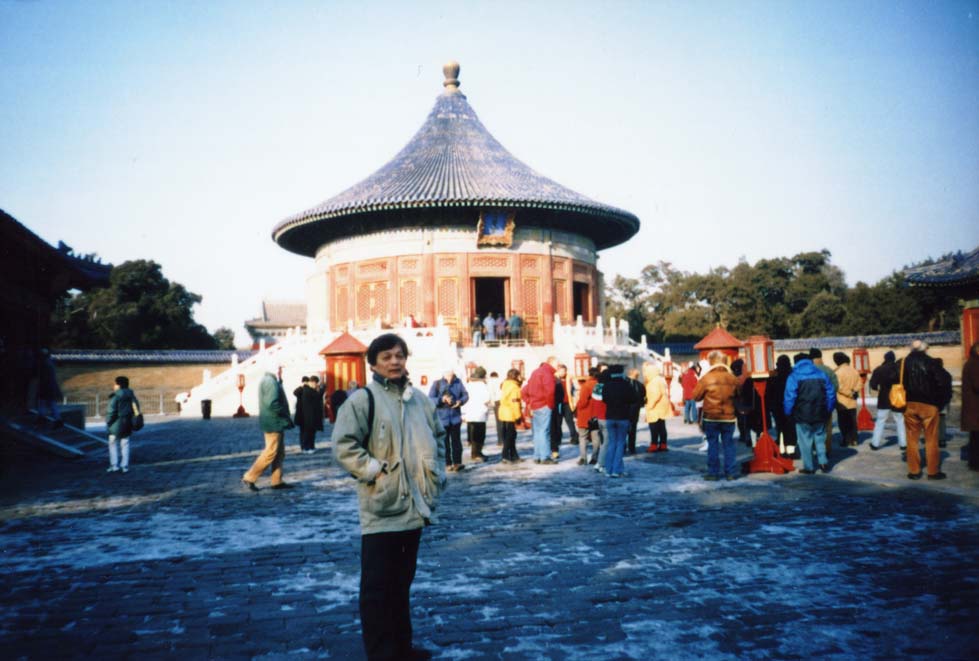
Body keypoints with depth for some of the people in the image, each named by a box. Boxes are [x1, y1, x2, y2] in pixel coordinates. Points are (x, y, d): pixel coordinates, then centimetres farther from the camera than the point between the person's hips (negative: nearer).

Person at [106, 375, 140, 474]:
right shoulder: (131, 395, 6)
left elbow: (112, 411, -17)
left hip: (117, 423, -6)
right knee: (125, 444, 10)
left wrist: (108, 422, -5)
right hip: (127, 423, 6)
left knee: (113, 444, 8)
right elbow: (136, 408, 11)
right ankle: (125, 466, 10)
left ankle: (114, 465, 6)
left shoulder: (115, 396, -15)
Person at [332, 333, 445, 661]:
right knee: (377, 586, -1)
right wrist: (375, 471, -18)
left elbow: (438, 436, 22)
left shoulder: (419, 398, 11)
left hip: (415, 506, 7)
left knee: (402, 581, 19)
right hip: (381, 508, -7)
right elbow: (343, 446, -15)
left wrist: (437, 473, 12)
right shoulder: (363, 399, -10)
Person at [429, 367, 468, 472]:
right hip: (442, 417, -1)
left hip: (455, 417, 1)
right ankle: (448, 464, 12)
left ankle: (457, 463, 7)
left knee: (456, 441, 3)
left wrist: (460, 401, -13)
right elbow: (430, 399, -9)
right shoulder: (437, 384, -6)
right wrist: (441, 399, -24)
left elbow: (465, 395, 7)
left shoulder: (458, 383, 0)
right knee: (445, 442, 5)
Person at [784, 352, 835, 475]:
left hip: (802, 415, -4)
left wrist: (788, 413, -1)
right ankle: (824, 462, 15)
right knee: (820, 439, 18)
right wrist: (828, 410, 14)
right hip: (820, 414, 4)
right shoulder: (821, 374, 7)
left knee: (805, 441, 4)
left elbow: (789, 398, -13)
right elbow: (831, 394, 6)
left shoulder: (794, 377, -7)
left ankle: (808, 467, 7)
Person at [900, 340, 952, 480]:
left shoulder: (902, 363, 2)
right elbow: (943, 383, -10)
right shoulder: (931, 362, -5)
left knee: (912, 439, 8)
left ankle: (914, 471, 9)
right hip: (928, 405, -2)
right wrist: (942, 402, 0)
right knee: (931, 439, 6)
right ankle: (933, 471, 8)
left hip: (909, 405, 2)